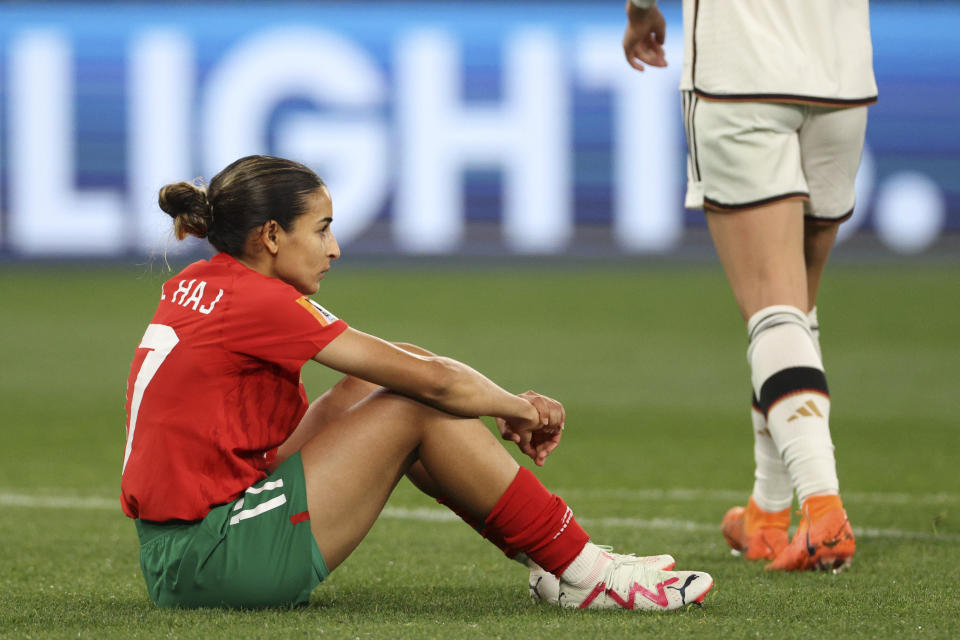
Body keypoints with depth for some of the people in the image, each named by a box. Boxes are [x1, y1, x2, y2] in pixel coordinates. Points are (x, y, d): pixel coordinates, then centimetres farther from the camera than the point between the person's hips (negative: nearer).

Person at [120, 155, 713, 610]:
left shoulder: (197, 285, 13)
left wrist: (510, 404, 13)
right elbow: (431, 379, -13)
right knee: (419, 409, -5)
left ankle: (548, 558, 17)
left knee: (369, 389, 16)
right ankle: (586, 574, 2)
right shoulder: (258, 302, -14)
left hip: (172, 557, 9)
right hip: (219, 559, -9)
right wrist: (520, 408, 6)